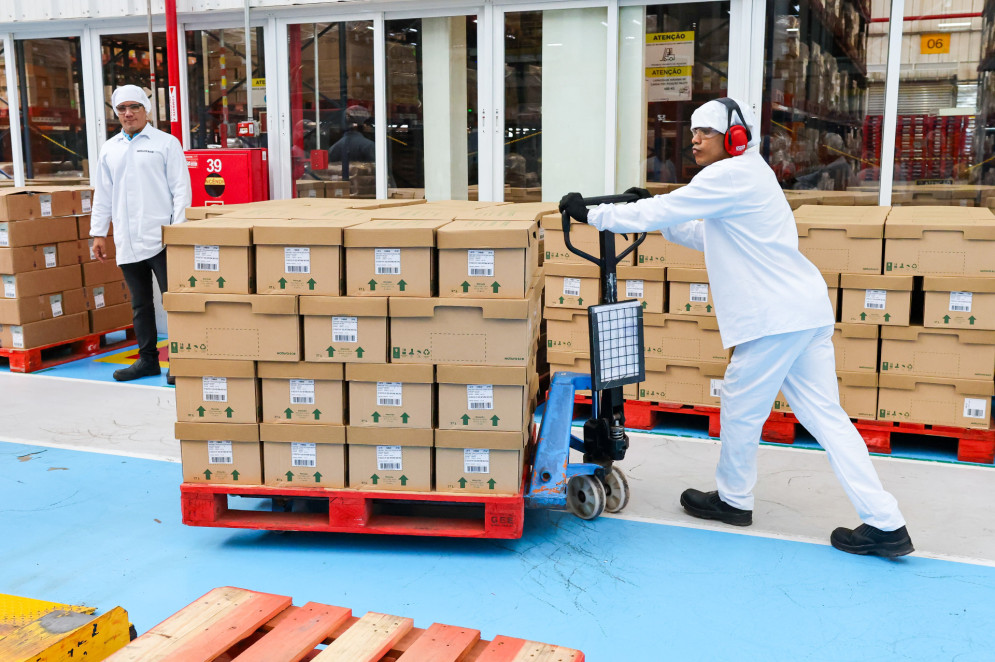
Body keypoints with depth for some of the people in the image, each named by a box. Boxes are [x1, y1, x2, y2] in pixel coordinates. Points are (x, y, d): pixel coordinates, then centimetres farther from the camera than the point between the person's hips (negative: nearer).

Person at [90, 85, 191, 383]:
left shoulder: (166, 143, 2)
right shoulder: (109, 149, 16)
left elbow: (180, 188, -3)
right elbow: (102, 194, 18)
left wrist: (178, 229, -12)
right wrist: (98, 232, 12)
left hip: (160, 238, -5)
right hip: (127, 242, 5)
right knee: (140, 304, 12)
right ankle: (147, 360, 21)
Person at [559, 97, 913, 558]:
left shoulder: (730, 176, -10)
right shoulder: (748, 176, 22)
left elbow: (658, 213, -11)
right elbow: (703, 236, 29)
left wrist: (591, 214, -2)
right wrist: (652, 214, 21)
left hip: (776, 315, -10)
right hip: (805, 311, 10)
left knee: (741, 408, 7)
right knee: (824, 414, 8)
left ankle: (733, 499, 27)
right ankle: (885, 523, 8)